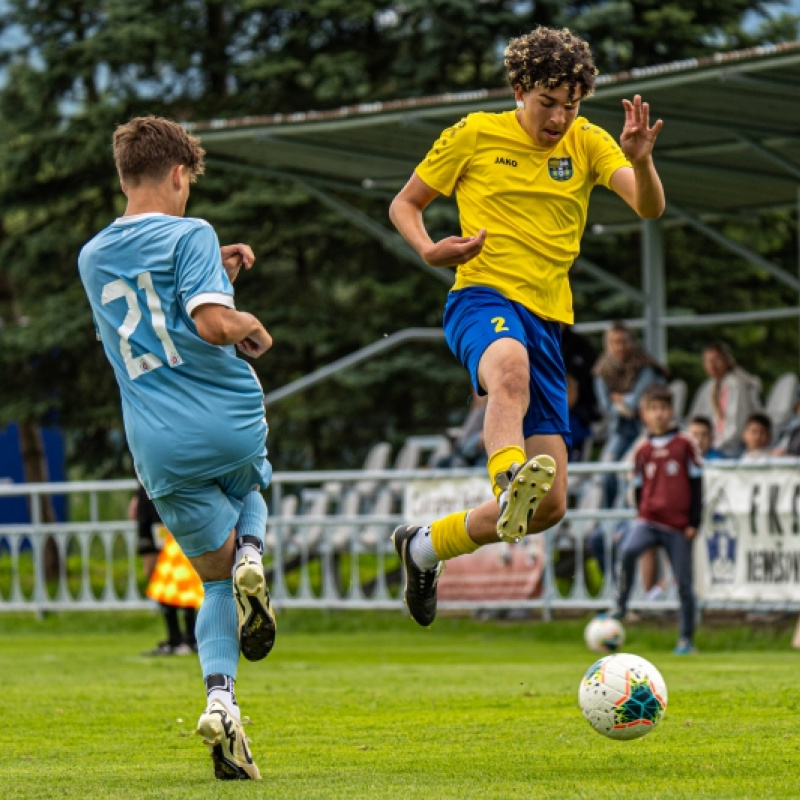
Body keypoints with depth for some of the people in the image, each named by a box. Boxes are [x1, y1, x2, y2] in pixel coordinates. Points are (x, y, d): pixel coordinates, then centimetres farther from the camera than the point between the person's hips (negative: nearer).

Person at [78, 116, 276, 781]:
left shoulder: (92, 258, 13)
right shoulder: (189, 234, -6)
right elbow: (213, 324, -20)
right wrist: (253, 326, 0)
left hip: (160, 446, 3)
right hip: (231, 422, -3)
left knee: (216, 580, 13)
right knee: (249, 491, 33)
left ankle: (221, 699, -11)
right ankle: (252, 555, -1)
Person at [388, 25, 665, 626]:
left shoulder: (587, 143, 10)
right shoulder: (475, 135, 4)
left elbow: (649, 207, -5)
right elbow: (404, 204, 13)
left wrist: (641, 161, -28)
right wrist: (428, 249, -9)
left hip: (548, 319, 4)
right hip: (483, 298, -4)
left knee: (549, 506, 2)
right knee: (511, 367, -44)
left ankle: (426, 546, 23)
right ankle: (510, 482, -65)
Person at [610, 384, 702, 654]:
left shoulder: (685, 445, 0)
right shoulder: (642, 451, 8)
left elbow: (696, 483, 3)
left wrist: (694, 522, -2)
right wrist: (643, 516, 9)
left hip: (679, 525, -1)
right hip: (649, 520, 2)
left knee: (684, 584, 1)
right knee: (627, 550, -29)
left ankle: (686, 639, 12)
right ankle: (620, 606, -16)